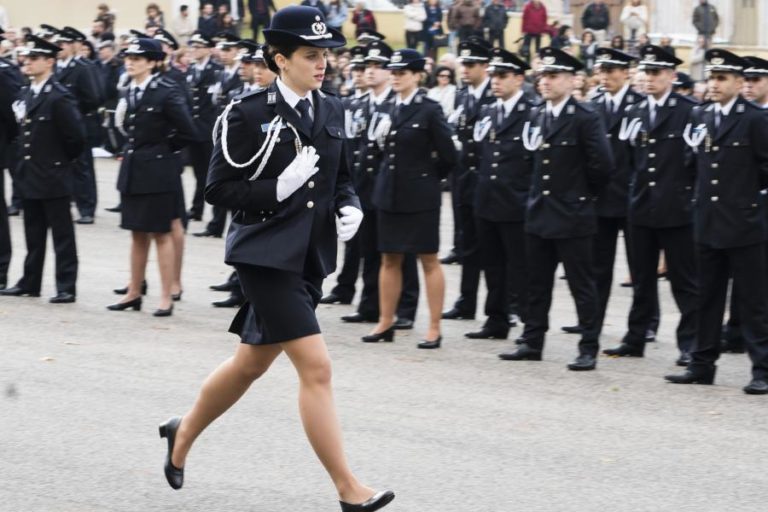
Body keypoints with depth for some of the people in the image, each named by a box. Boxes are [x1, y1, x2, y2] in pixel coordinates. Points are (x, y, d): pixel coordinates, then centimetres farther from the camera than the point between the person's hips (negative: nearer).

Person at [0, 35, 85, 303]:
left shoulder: (59, 97, -16)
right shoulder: (25, 94, 10)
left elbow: (76, 136, -17)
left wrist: (64, 160, -4)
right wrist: (26, 160, 12)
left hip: (53, 178, -8)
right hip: (30, 176, 8)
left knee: (62, 235, -1)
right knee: (33, 235, 15)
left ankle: (66, 287, 2)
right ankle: (30, 283, 22)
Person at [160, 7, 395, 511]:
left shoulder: (331, 110, 8)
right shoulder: (249, 114, -11)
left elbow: (341, 178, 20)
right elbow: (219, 188, -9)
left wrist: (350, 207, -1)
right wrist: (278, 189, -20)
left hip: (310, 257, 7)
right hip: (267, 255, -7)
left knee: (252, 363, 19)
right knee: (316, 367, -12)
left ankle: (184, 433, 42)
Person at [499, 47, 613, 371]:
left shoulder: (586, 118, -12)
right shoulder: (536, 117, 10)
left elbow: (603, 164, -15)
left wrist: (586, 194, -3)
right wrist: (539, 194, 13)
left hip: (573, 216, -7)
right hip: (539, 214, 7)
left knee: (581, 284, -1)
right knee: (537, 283, 12)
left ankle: (589, 349, 3)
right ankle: (532, 343, 20)